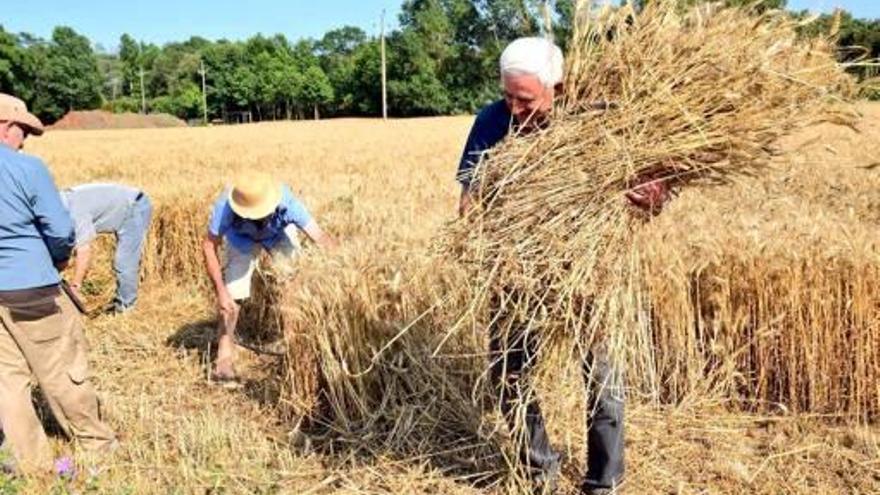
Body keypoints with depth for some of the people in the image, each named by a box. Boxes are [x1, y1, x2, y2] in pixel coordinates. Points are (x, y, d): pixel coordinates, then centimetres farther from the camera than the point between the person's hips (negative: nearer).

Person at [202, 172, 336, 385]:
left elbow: (320, 236, -41)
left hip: (279, 233, 1)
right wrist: (221, 291, -32)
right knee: (232, 296, -11)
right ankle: (224, 358, -1)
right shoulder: (226, 206, -40)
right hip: (242, 238, 0)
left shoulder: (285, 202, -42)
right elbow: (209, 247, -28)